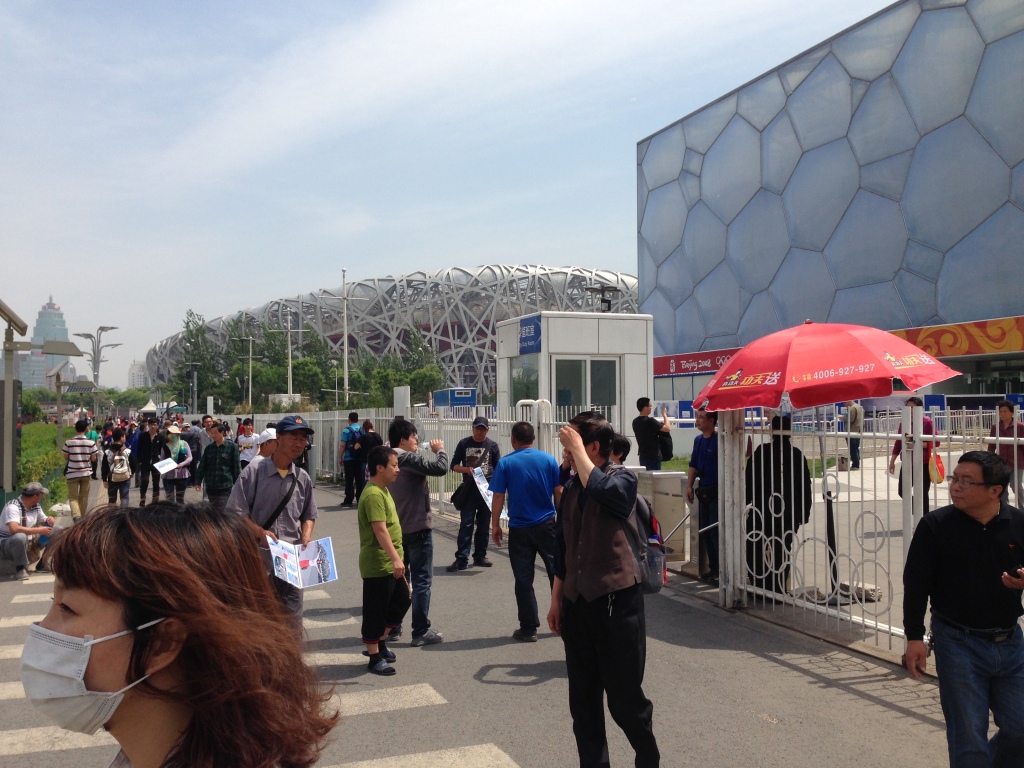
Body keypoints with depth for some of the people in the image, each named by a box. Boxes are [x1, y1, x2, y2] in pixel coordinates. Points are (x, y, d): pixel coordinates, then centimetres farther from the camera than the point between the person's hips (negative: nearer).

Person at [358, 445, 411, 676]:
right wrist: (395, 558, -31)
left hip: (391, 563, 10)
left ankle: (381, 641, 31)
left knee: (402, 600, 18)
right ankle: (375, 657, 12)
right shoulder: (373, 495, -20)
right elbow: (380, 529, -27)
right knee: (376, 610, 1)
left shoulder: (383, 491, 12)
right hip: (377, 564, -10)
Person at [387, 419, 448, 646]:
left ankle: (392, 627, 22)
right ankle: (421, 632, 1)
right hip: (417, 527, -8)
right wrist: (440, 450, -8)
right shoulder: (410, 458, -18)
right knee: (422, 581, -2)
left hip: (396, 528, 8)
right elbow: (440, 467, -27)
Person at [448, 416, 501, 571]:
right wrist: (466, 469, -12)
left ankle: (480, 556, 18)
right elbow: (454, 466, 8)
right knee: (466, 524, -6)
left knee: (484, 525, 7)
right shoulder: (464, 444, 5)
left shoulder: (492, 446, 6)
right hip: (469, 489, -1)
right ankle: (461, 559, -7)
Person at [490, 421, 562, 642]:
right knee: (557, 573, 13)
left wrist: (495, 525, 4)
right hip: (546, 525, 1)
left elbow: (498, 497, -6)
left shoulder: (505, 463, -5)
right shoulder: (548, 460, -2)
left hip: (519, 529, -1)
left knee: (523, 580, 6)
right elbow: (559, 493, 1)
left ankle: (529, 628, 9)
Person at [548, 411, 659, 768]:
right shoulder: (570, 488, 9)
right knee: (583, 701, 11)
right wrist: (556, 599, 16)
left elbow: (602, 490, -33)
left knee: (625, 698, 3)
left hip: (616, 600, -6)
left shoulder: (623, 479, -8)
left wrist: (577, 449, -22)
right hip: (577, 602, 6)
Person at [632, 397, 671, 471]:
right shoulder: (650, 421, -17)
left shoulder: (635, 422, 7)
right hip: (653, 456, -8)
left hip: (642, 456, 8)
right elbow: (667, 428, -17)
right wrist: (665, 415, -3)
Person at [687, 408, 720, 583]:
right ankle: (713, 567, 22)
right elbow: (693, 465, 17)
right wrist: (689, 486, 11)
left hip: (717, 491, -8)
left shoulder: (719, 440, -14)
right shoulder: (698, 440, 10)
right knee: (705, 530, 12)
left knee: (716, 531, -7)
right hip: (704, 490, 8)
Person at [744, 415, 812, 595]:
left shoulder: (762, 452, -9)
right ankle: (779, 590, 13)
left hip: (763, 510, -3)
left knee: (755, 552, 8)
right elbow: (805, 486, 4)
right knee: (783, 551, 12)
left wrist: (745, 503, 3)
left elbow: (750, 480, -7)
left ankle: (762, 588, 3)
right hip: (789, 513, 3)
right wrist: (804, 513, 12)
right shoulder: (797, 454, 1)